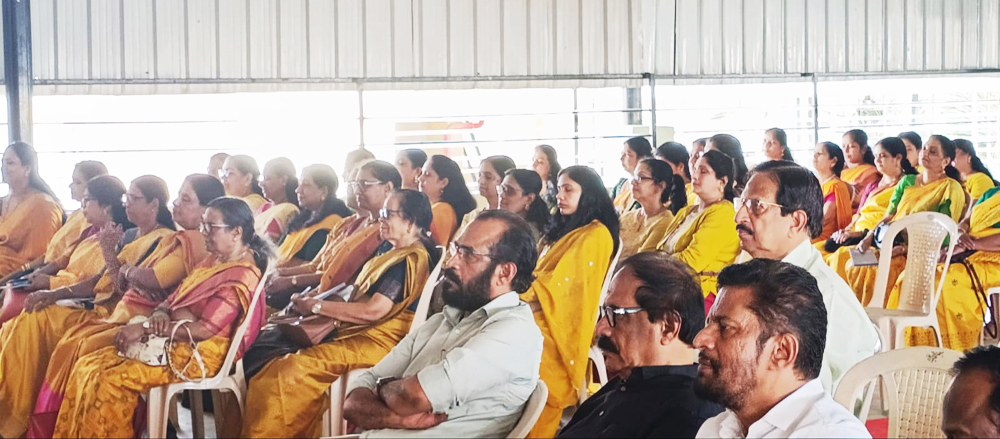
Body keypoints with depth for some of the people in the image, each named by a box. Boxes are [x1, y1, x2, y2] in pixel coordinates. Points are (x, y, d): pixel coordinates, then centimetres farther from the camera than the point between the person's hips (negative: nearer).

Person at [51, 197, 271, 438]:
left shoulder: (242, 276, -14)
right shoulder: (213, 260, 17)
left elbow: (206, 329, -22)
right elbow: (173, 299, 18)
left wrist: (145, 327, -19)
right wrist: (160, 313, -8)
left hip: (199, 355, -10)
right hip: (172, 343, 10)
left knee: (112, 381, -26)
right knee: (87, 367, -5)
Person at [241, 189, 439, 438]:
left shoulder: (411, 259, -12)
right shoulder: (390, 251, 20)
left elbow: (374, 310, -19)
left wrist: (317, 306, -10)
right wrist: (314, 300, 8)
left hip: (378, 341, -10)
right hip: (355, 332, 10)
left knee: (294, 369, -29)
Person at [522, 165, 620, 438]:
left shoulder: (596, 235, -5)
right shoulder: (563, 230, 23)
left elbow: (560, 284, -13)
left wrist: (519, 305, -17)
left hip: (559, 324, -8)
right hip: (542, 319, 8)